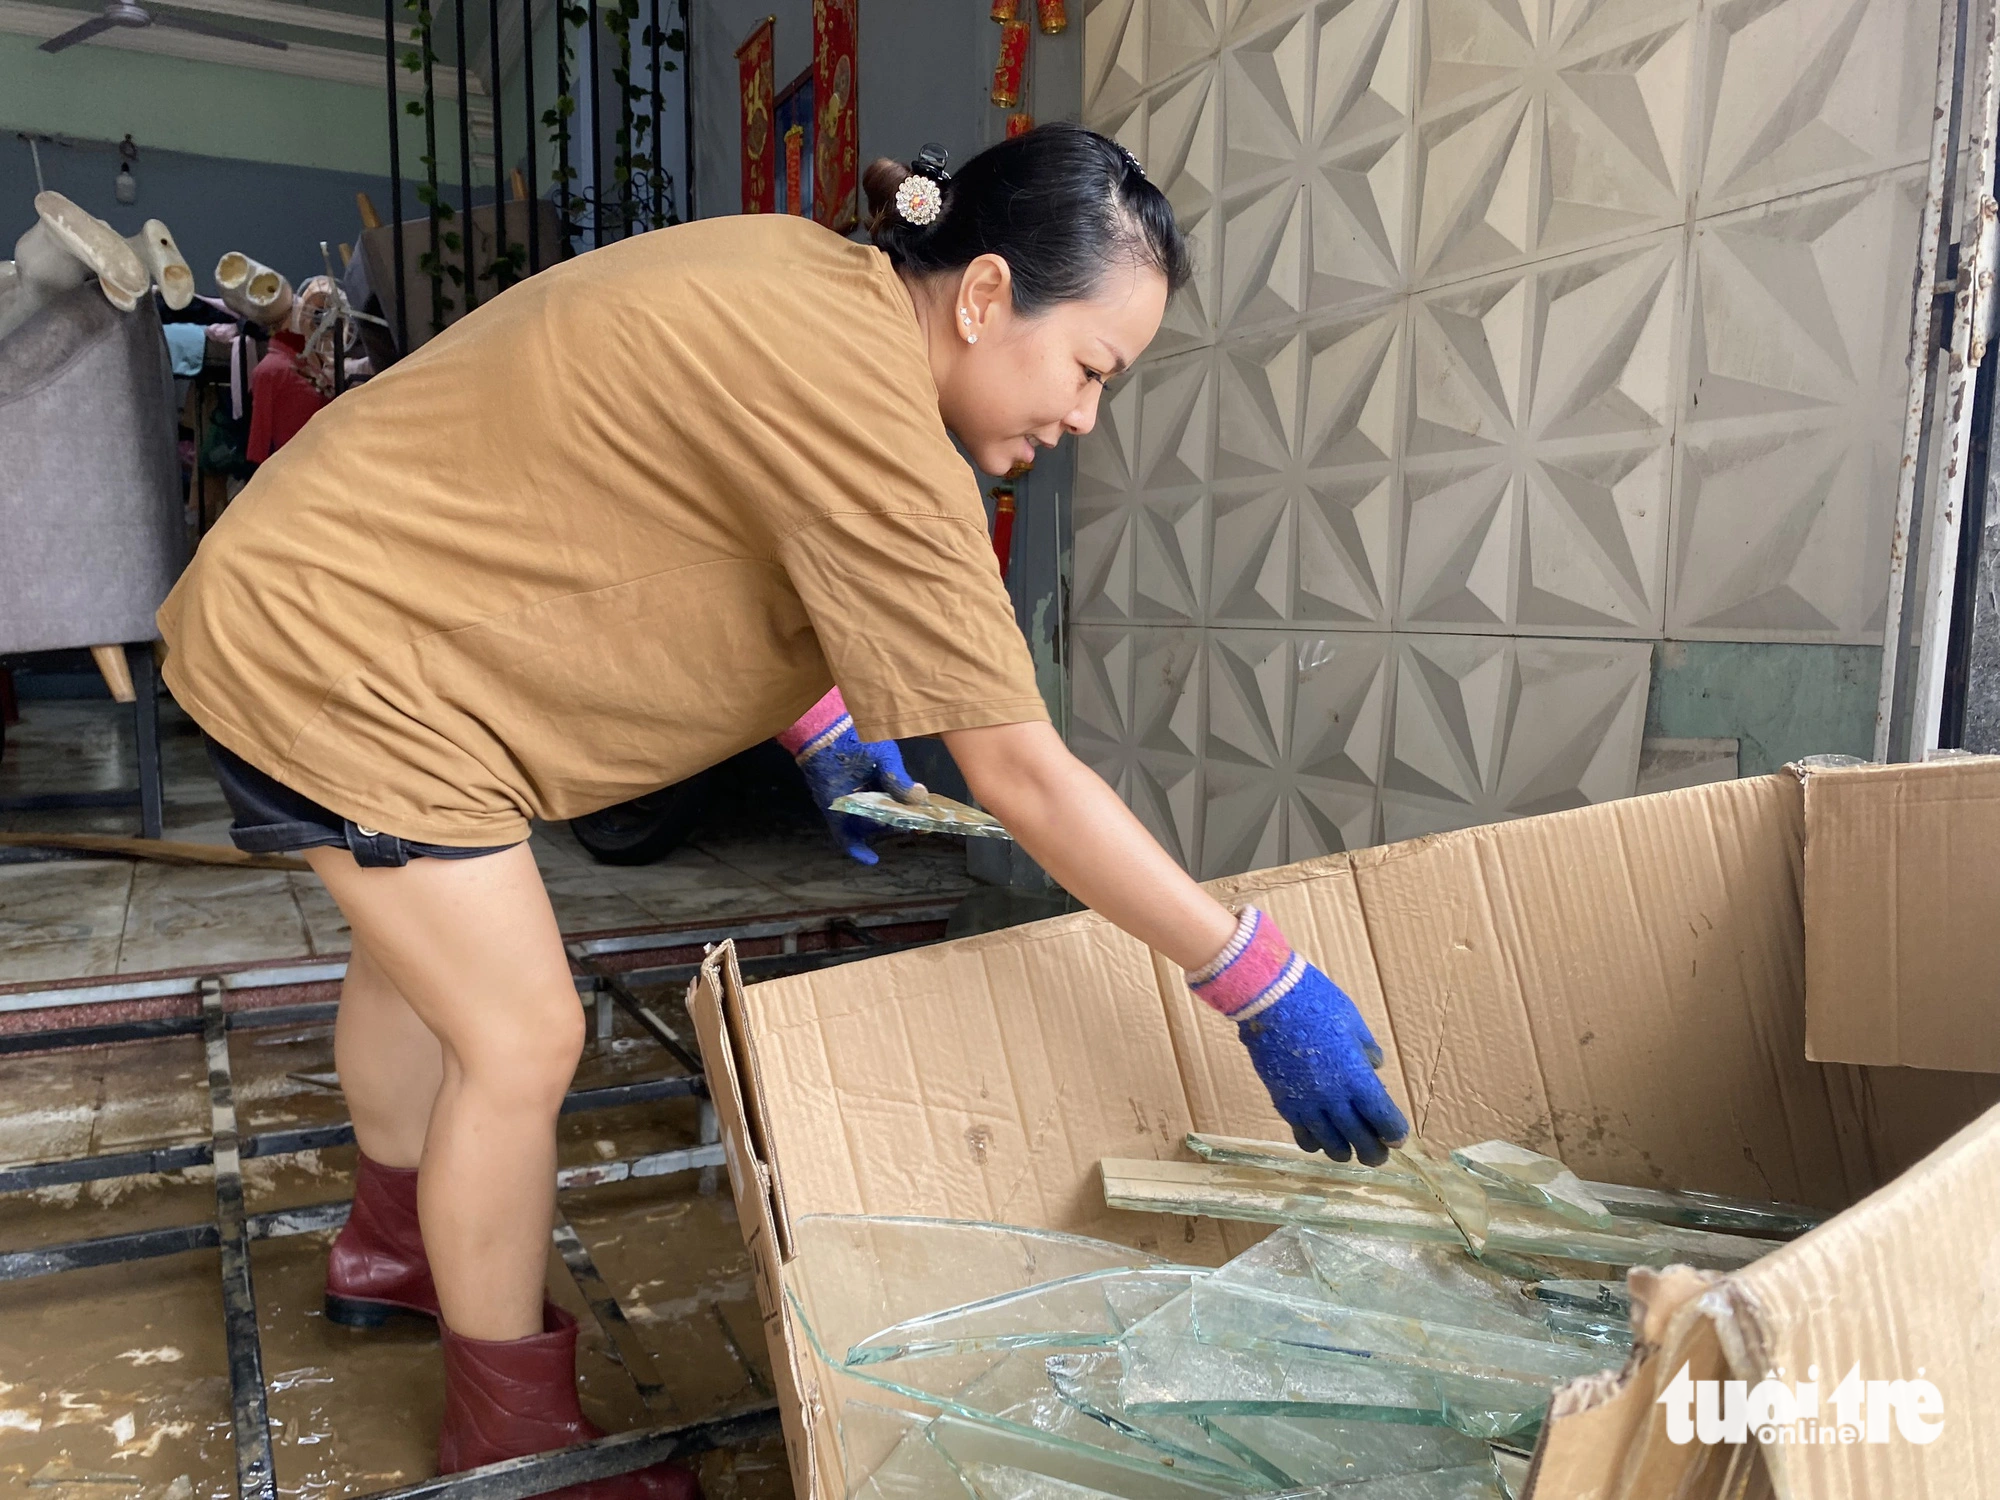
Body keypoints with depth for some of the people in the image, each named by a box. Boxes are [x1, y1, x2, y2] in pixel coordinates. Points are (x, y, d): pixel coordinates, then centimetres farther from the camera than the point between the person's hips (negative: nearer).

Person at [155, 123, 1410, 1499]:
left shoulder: (810, 284, -1)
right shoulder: (866, 407, -30)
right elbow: (1025, 777, -29)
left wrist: (817, 726, 6)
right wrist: (1267, 987, -21)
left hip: (318, 595, 10)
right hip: (336, 649, -10)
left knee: (420, 953, 24)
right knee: (523, 1038, -3)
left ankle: (393, 1250, 49)